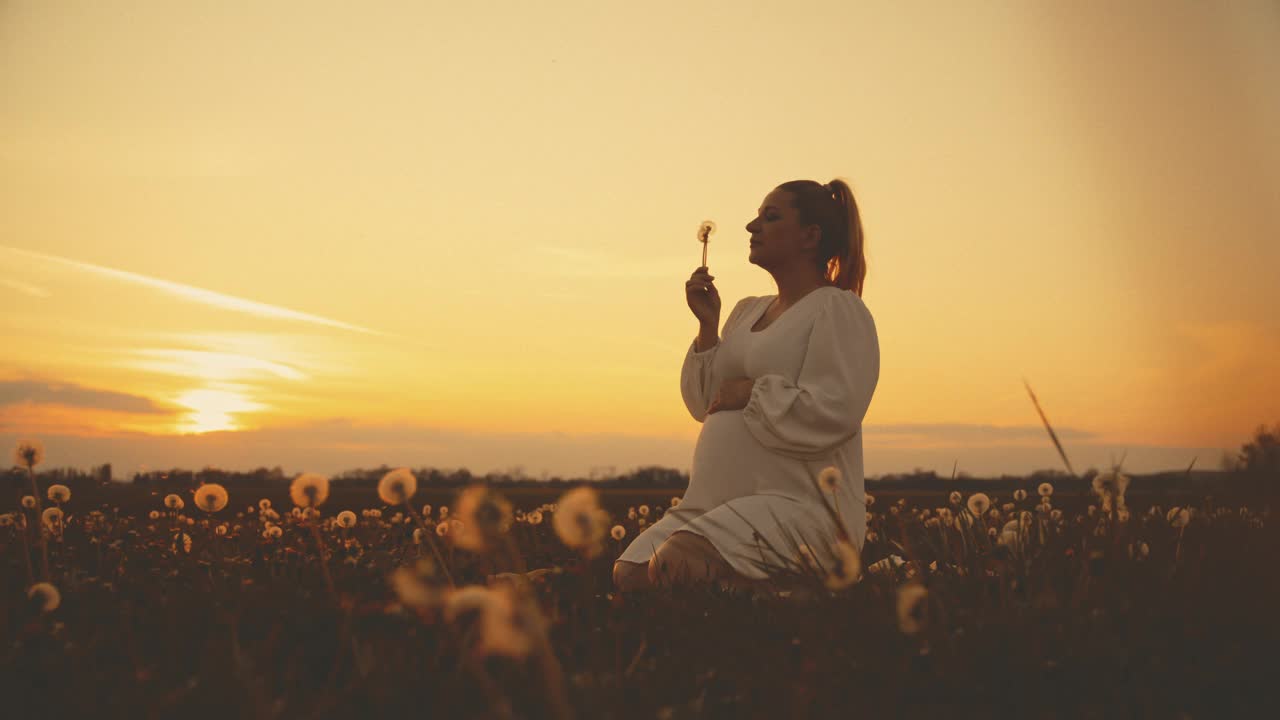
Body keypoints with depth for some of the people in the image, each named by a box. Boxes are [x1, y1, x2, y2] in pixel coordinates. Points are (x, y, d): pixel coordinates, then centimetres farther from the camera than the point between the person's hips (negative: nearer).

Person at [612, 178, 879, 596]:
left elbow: (833, 413, -18)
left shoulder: (838, 310, -5)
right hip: (721, 506, 8)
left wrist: (753, 393, -10)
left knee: (675, 564, -29)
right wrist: (707, 326, 7)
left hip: (799, 507, -7)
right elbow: (705, 404, 17)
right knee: (628, 573, -12)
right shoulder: (747, 311, 19)